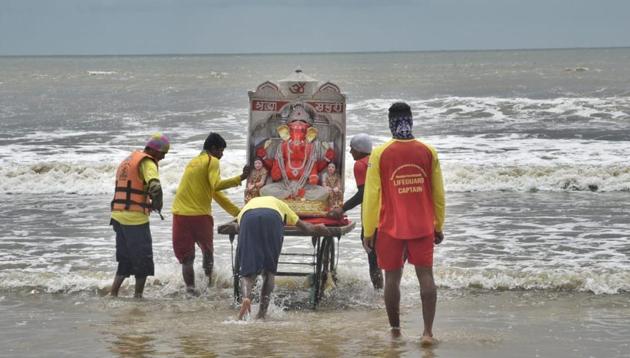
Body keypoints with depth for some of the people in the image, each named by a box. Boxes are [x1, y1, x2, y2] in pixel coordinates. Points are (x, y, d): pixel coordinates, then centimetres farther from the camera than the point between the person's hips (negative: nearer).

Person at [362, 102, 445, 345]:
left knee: (392, 277, 9)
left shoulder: (380, 154, -7)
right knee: (425, 275, 2)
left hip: (391, 227, -1)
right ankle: (428, 331, -5)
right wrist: (438, 227, 17)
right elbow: (438, 193, 7)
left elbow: (371, 195, -6)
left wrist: (368, 232, 1)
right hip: (423, 227, 2)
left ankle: (395, 330, 15)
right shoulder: (428, 152, 0)